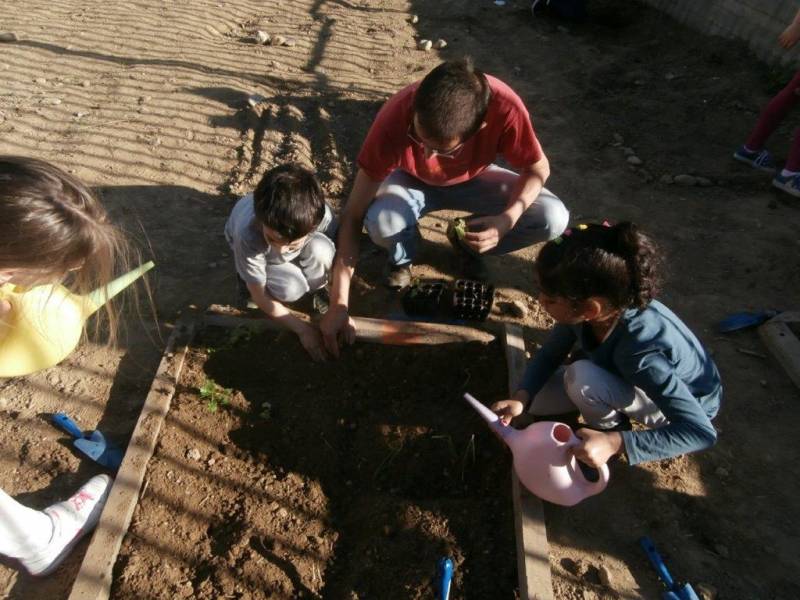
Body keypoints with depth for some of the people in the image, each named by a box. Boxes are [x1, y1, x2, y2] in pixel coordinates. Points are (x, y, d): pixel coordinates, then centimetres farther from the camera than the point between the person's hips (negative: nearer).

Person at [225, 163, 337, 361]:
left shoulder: (320, 214, -39)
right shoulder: (248, 236, -41)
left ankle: (317, 290, -1)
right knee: (290, 288, -28)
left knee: (321, 250, -32)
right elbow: (259, 297, -27)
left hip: (295, 231, 2)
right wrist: (303, 329, -23)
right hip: (254, 244, -1)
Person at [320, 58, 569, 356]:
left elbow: (537, 168, -15)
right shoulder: (396, 118, -36)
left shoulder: (504, 107, -34)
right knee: (381, 222, -36)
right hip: (412, 181, -1)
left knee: (553, 218, -20)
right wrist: (339, 304, -34)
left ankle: (469, 245, 7)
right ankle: (403, 256, 3)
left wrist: (508, 218, -36)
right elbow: (354, 215, -31)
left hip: (473, 180, 2)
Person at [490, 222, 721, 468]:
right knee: (535, 396, -5)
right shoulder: (581, 310, -24)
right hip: (629, 376, 6)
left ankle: (610, 430, -3)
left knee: (582, 377, -34)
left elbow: (702, 432, -36)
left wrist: (614, 443, -42)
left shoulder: (642, 353, -41)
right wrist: (521, 398, -26)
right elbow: (548, 355, -10)